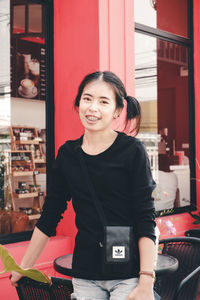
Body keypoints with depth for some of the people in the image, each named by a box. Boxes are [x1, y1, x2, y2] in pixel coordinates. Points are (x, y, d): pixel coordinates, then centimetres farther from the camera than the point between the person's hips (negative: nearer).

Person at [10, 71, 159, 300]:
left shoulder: (132, 150, -7)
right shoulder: (67, 154, 4)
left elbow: (145, 221, -10)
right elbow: (48, 217, 10)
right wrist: (23, 269, 12)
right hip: (84, 276, 3)